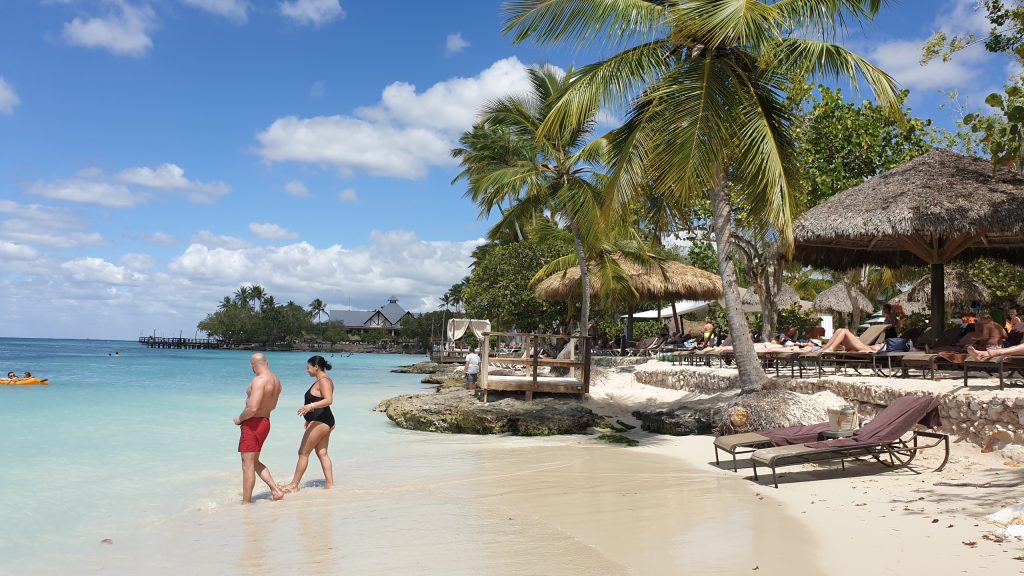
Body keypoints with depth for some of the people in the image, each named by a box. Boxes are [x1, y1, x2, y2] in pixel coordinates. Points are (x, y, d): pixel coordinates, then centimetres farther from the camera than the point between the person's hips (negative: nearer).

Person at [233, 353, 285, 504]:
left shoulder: (259, 380, -20)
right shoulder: (276, 381, 9)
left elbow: (252, 408, -26)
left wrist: (240, 419, -10)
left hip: (253, 424, -9)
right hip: (265, 422, 9)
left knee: (248, 465, -1)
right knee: (254, 462, 21)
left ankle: (246, 502, 6)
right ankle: (276, 490, 20)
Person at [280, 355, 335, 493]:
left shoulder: (323, 381, -16)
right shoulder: (321, 380, 16)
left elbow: (329, 400, -30)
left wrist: (310, 406, -41)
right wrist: (310, 419, 30)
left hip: (320, 422, -10)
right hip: (324, 421, 10)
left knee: (303, 453, -3)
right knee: (322, 453, 10)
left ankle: (294, 485, 5)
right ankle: (330, 483, 10)